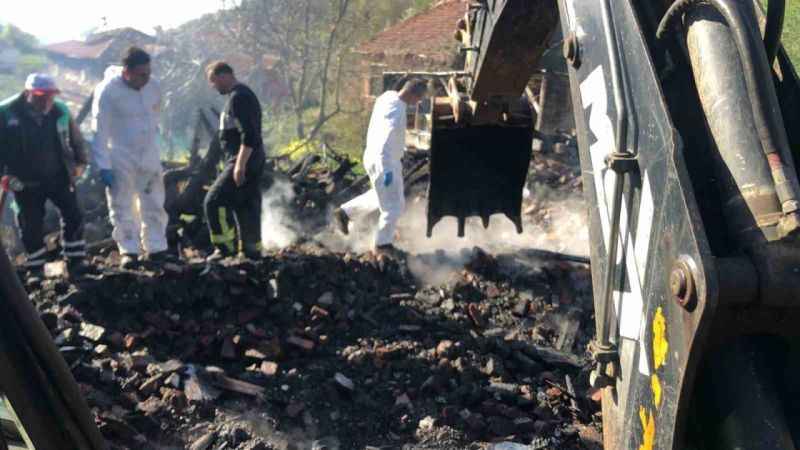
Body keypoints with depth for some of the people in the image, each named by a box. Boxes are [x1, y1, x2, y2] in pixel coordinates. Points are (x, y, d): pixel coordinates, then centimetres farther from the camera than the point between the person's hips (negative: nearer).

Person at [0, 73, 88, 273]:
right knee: (31, 226, 6)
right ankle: (36, 269, 22)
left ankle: (75, 261, 21)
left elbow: (75, 138, 9)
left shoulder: (60, 110, -6)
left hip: (59, 177, 2)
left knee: (73, 217, 5)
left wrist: (80, 161, 10)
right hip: (27, 182, -2)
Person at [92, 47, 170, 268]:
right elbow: (100, 131, -16)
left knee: (154, 204, 9)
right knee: (122, 207, 4)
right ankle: (129, 251, 15)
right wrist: (103, 166, -18)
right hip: (120, 160, -4)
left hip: (149, 156, 4)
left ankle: (156, 248, 19)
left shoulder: (153, 86, -5)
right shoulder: (107, 90, -18)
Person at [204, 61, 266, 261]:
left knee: (214, 201, -11)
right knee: (246, 205, 14)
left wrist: (240, 165, -25)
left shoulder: (238, 98, -15)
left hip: (244, 161, -11)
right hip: (252, 162, 11)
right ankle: (252, 249, 20)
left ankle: (226, 246, -6)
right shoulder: (243, 95, 18)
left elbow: (249, 135, -24)